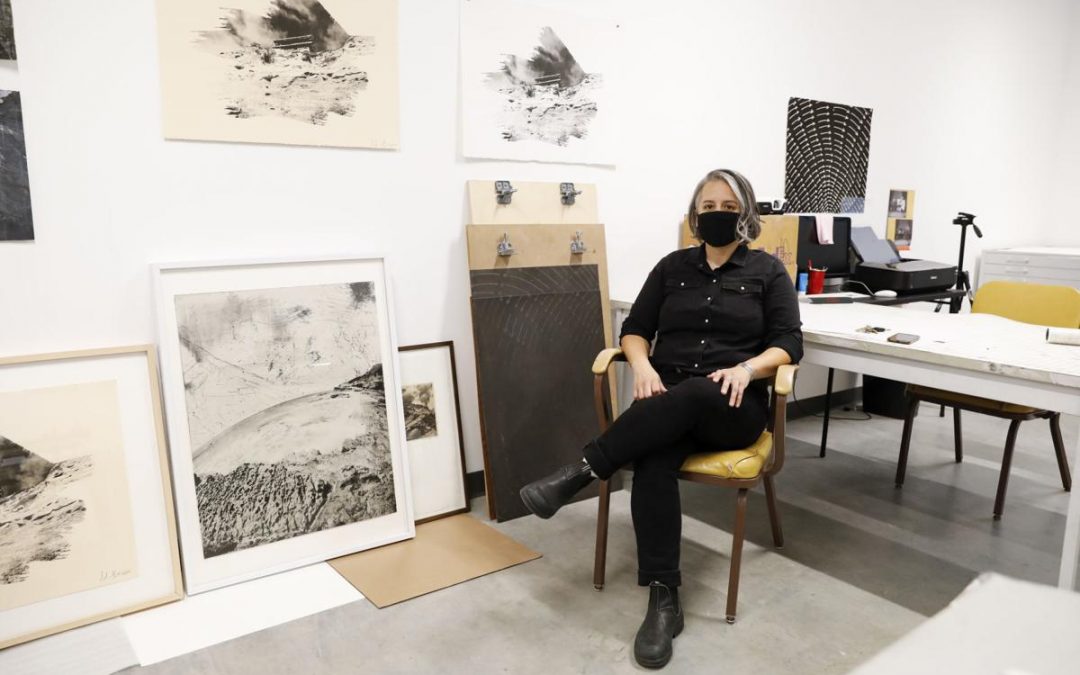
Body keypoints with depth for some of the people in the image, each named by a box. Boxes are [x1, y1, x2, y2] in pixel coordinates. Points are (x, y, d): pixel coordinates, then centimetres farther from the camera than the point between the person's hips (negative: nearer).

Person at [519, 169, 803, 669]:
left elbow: (789, 344, 1)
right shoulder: (672, 266, 15)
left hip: (731, 407, -1)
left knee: (691, 396, -39)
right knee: (652, 461, -33)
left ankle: (583, 470, -32)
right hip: (668, 403, 2)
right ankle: (663, 600, -29)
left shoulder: (767, 271, 8)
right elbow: (634, 329, 12)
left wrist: (747, 368, -19)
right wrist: (642, 365, -10)